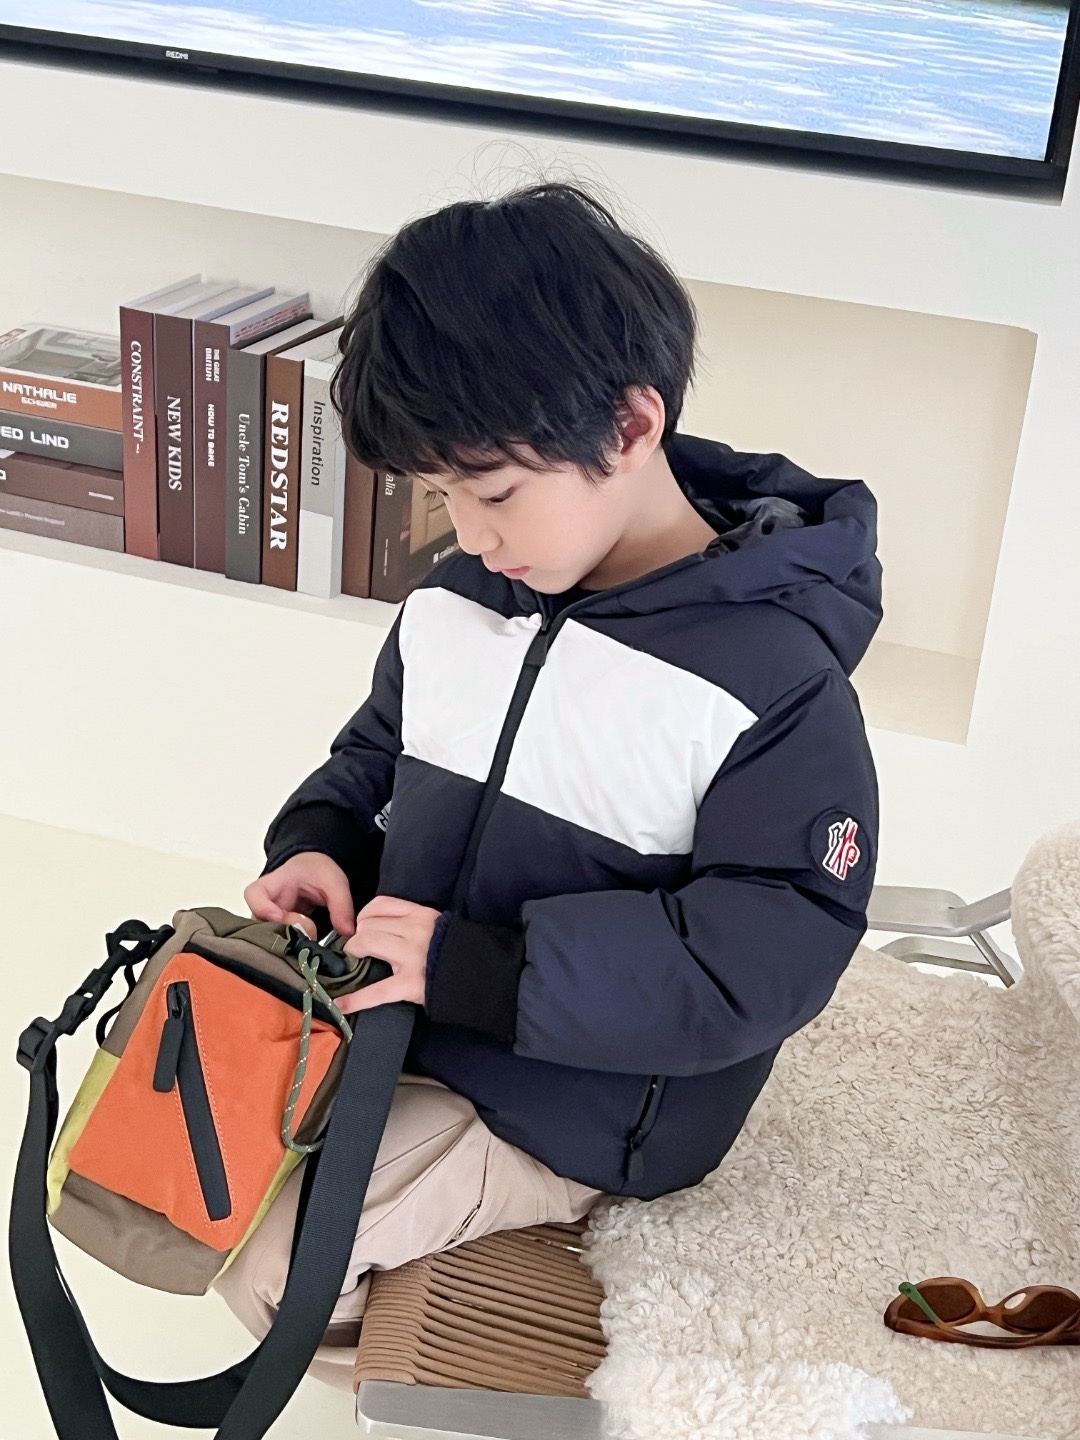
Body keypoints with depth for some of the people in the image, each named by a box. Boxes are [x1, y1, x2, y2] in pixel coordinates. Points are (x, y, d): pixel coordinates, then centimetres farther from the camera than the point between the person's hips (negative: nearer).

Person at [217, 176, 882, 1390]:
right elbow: (375, 754, 15)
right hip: (400, 1007, 7)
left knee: (254, 1252, -14)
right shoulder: (453, 604, -3)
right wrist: (317, 843, -7)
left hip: (572, 1107, -7)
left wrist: (478, 967, -29)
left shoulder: (773, 682, -23)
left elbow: (763, 961, -25)